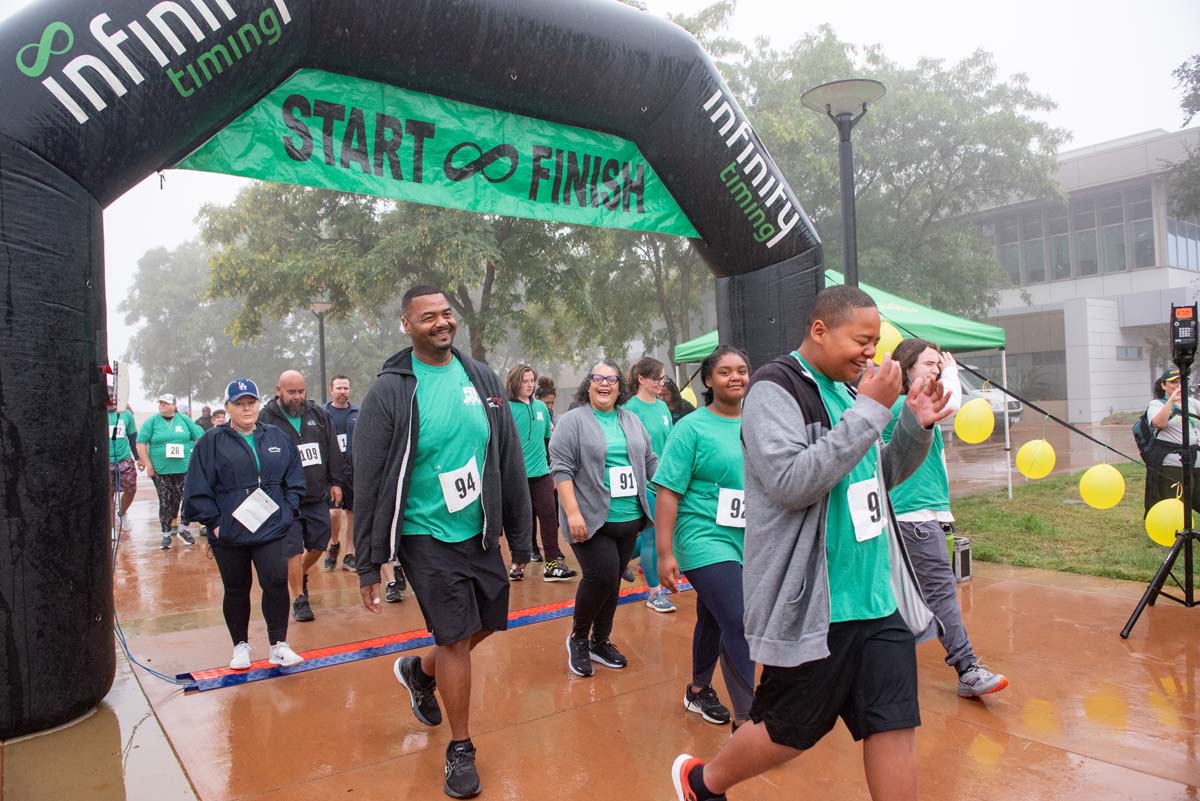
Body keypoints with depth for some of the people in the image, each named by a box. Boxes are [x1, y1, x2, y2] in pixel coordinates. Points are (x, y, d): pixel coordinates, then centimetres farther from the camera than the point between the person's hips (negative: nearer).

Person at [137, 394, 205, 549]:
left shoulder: (184, 419, 5)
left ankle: (184, 529, 18)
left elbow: (199, 437, 9)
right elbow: (141, 443, -1)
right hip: (161, 470, -1)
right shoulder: (152, 421, 1)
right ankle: (166, 534, 15)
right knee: (165, 503, 4)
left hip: (185, 468, 1)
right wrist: (148, 465, -7)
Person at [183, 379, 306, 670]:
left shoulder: (277, 438, 8)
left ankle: (278, 645, 8)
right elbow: (197, 488, -4)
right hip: (229, 534, -1)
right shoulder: (212, 441, -1)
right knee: (236, 591, 12)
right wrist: (214, 522, -8)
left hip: (272, 529, 1)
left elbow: (294, 479, 12)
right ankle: (240, 646, 29)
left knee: (276, 584, -6)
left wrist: (288, 511, 2)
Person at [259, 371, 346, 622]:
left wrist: (335, 482, 7)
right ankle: (299, 600, 13)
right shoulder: (265, 419, -7)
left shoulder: (318, 414, 6)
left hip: (317, 497, 4)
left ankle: (301, 576, 42)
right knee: (293, 550, -1)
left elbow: (332, 451, 11)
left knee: (319, 544, 13)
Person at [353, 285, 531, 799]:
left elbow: (510, 462, 6)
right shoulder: (390, 391, -11)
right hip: (426, 536, -5)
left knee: (487, 623, 16)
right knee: (456, 638, -1)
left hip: (480, 531, 5)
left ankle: (420, 671, 46)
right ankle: (460, 750, 22)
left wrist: (520, 535, 7)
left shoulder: (483, 379, 1)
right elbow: (368, 483, -9)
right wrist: (368, 565, -8)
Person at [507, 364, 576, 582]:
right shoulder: (507, 408, -7)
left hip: (542, 473, 5)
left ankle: (552, 564, 8)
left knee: (549, 516, 2)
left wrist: (553, 466, 19)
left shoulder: (541, 407, 9)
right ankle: (518, 563, 20)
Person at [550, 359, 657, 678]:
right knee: (602, 576, -13)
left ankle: (600, 641, 26)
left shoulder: (632, 421, 12)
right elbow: (561, 469, -11)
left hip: (628, 519, 6)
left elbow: (650, 462, 16)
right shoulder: (572, 421, -5)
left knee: (612, 581, 11)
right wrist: (573, 513, -19)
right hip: (591, 520, -5)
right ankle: (577, 636, 10)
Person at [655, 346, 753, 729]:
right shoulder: (692, 427, -9)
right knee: (740, 625, -13)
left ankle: (699, 690, 42)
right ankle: (745, 720, 0)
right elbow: (668, 493, -12)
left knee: (713, 619, 21)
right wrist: (664, 554, -16)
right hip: (705, 541, -6)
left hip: (748, 544, 6)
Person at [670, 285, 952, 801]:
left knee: (895, 722, 8)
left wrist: (915, 427, 3)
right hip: (813, 604, -7)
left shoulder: (847, 391, 10)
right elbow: (792, 482, -26)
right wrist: (872, 409, -23)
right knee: (788, 731, 8)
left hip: (880, 596, 7)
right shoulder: (775, 389, -13)